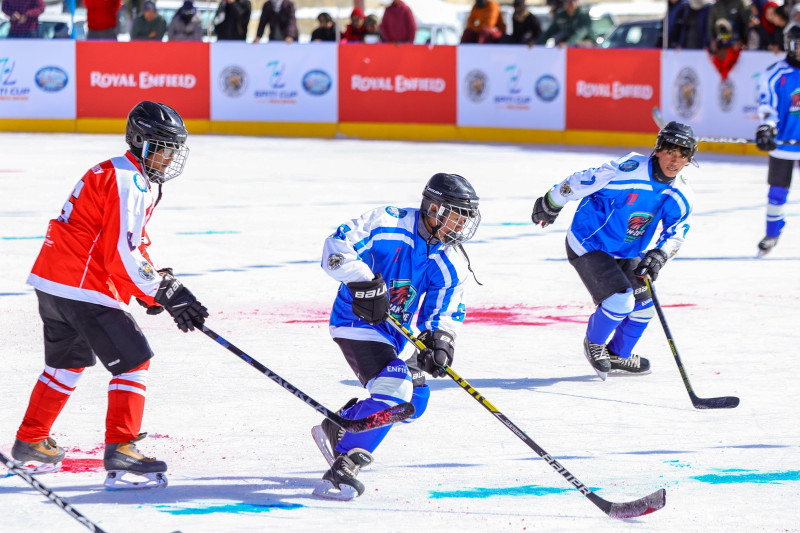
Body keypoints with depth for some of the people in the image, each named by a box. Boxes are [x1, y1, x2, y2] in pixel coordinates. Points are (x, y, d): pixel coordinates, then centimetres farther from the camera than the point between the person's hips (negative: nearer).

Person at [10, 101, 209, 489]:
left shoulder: (137, 180, 18)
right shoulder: (127, 182, -16)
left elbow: (134, 244, 23)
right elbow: (122, 256, -22)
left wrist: (161, 287, 10)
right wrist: (167, 293, -20)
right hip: (83, 288, -11)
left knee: (67, 362, 25)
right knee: (133, 360, -9)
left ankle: (30, 442, 36)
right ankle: (120, 449, -15)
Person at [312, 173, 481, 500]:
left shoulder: (451, 264, 0)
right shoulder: (387, 224, -18)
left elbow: (446, 312, 1)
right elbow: (337, 246, -21)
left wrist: (439, 340, -20)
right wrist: (364, 283, -32)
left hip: (395, 332, 9)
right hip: (357, 322, -9)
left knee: (414, 401, 10)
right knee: (393, 390, -26)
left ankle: (337, 429, 31)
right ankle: (341, 470, -24)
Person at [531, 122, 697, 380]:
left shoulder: (680, 196, -8)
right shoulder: (627, 170, -30)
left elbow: (675, 233, 0)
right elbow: (580, 182, -20)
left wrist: (658, 257, -21)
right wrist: (550, 205, -6)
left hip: (626, 252, 8)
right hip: (588, 245, -8)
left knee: (643, 305, 12)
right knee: (620, 301, -20)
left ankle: (618, 355, 36)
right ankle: (593, 343, 10)